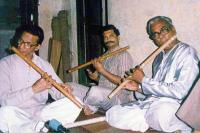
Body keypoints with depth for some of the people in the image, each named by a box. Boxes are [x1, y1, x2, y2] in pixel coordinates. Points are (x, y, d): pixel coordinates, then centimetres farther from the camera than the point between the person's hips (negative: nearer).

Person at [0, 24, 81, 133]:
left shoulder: (45, 65, 9)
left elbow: (57, 91, 8)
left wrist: (64, 90, -15)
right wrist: (34, 89, -21)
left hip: (41, 112, 3)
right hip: (18, 116, -3)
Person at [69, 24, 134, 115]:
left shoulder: (123, 55, -6)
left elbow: (123, 81, -16)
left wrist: (102, 71, -16)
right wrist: (96, 78, 1)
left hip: (118, 97, -7)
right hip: (101, 94, 7)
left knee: (95, 91, -38)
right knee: (71, 86, -3)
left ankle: (87, 107, -7)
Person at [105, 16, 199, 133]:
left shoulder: (187, 53, -7)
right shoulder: (159, 57, 17)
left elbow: (179, 91, -19)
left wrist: (143, 80, -11)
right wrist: (138, 87, 2)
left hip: (172, 106, -7)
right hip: (149, 105, 7)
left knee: (161, 112, -40)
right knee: (113, 114, -6)